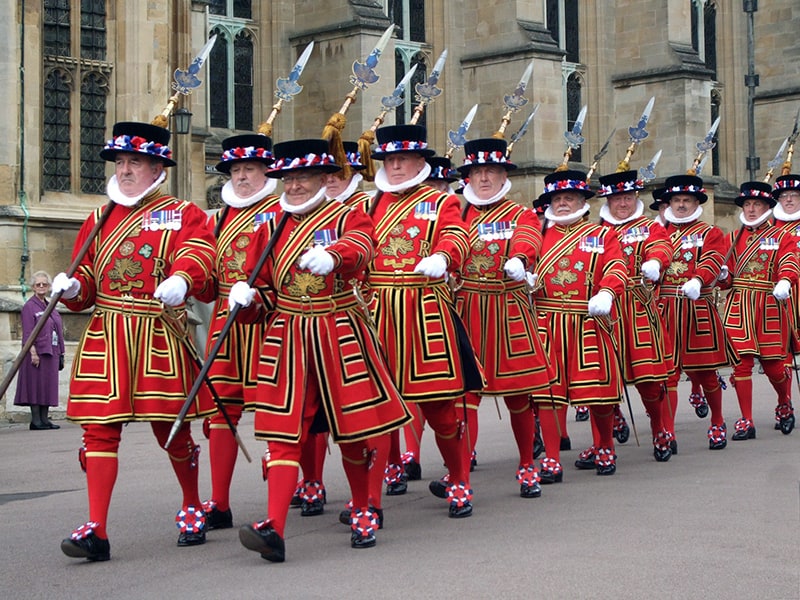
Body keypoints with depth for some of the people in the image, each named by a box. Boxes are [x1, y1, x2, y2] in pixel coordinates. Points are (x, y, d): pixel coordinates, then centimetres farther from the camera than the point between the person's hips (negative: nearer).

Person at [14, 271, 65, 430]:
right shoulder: (29, 307, -5)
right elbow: (28, 333, -11)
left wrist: (60, 353, 14)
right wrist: (33, 353, -19)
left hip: (51, 352, 7)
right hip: (37, 352, -7)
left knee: (48, 385, 7)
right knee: (36, 384, -5)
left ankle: (45, 419, 10)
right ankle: (36, 420, -3)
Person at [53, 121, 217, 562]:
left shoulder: (183, 215, 2)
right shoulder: (99, 220, 15)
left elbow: (198, 254, -17)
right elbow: (85, 282, 16)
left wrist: (181, 280, -39)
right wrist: (71, 287, -7)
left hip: (160, 336, -3)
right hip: (105, 336, 3)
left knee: (171, 427, 6)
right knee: (100, 426, -5)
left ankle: (192, 507, 30)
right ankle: (96, 530, -5)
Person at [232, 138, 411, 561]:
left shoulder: (347, 218, 0)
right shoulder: (271, 228, 11)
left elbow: (359, 245, -24)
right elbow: (262, 285, 14)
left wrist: (332, 256, -47)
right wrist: (246, 297, -10)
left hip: (340, 336, -2)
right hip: (286, 340, 2)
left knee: (353, 428, 8)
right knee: (283, 431, -7)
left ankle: (362, 512, 30)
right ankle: (274, 529, -15)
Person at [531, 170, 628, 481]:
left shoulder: (603, 235, 10)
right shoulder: (539, 235, 15)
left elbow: (616, 268, -3)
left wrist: (606, 293, -23)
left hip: (589, 323, -1)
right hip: (547, 323, 1)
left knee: (600, 387, 3)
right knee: (548, 389, -3)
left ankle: (605, 449, 26)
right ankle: (552, 460, 3)